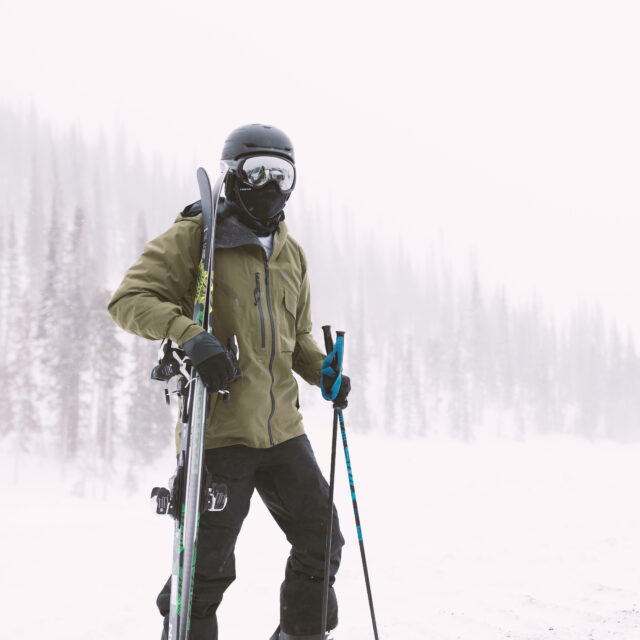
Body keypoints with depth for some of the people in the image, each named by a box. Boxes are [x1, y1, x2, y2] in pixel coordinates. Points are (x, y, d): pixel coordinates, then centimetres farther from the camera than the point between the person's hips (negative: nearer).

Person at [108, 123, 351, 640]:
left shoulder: (291, 254, 16)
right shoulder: (194, 237, -5)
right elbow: (130, 299, -12)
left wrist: (325, 370, 4)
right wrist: (191, 335, -28)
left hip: (282, 429, 7)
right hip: (218, 428, -6)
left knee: (322, 544, 13)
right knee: (207, 569, -2)